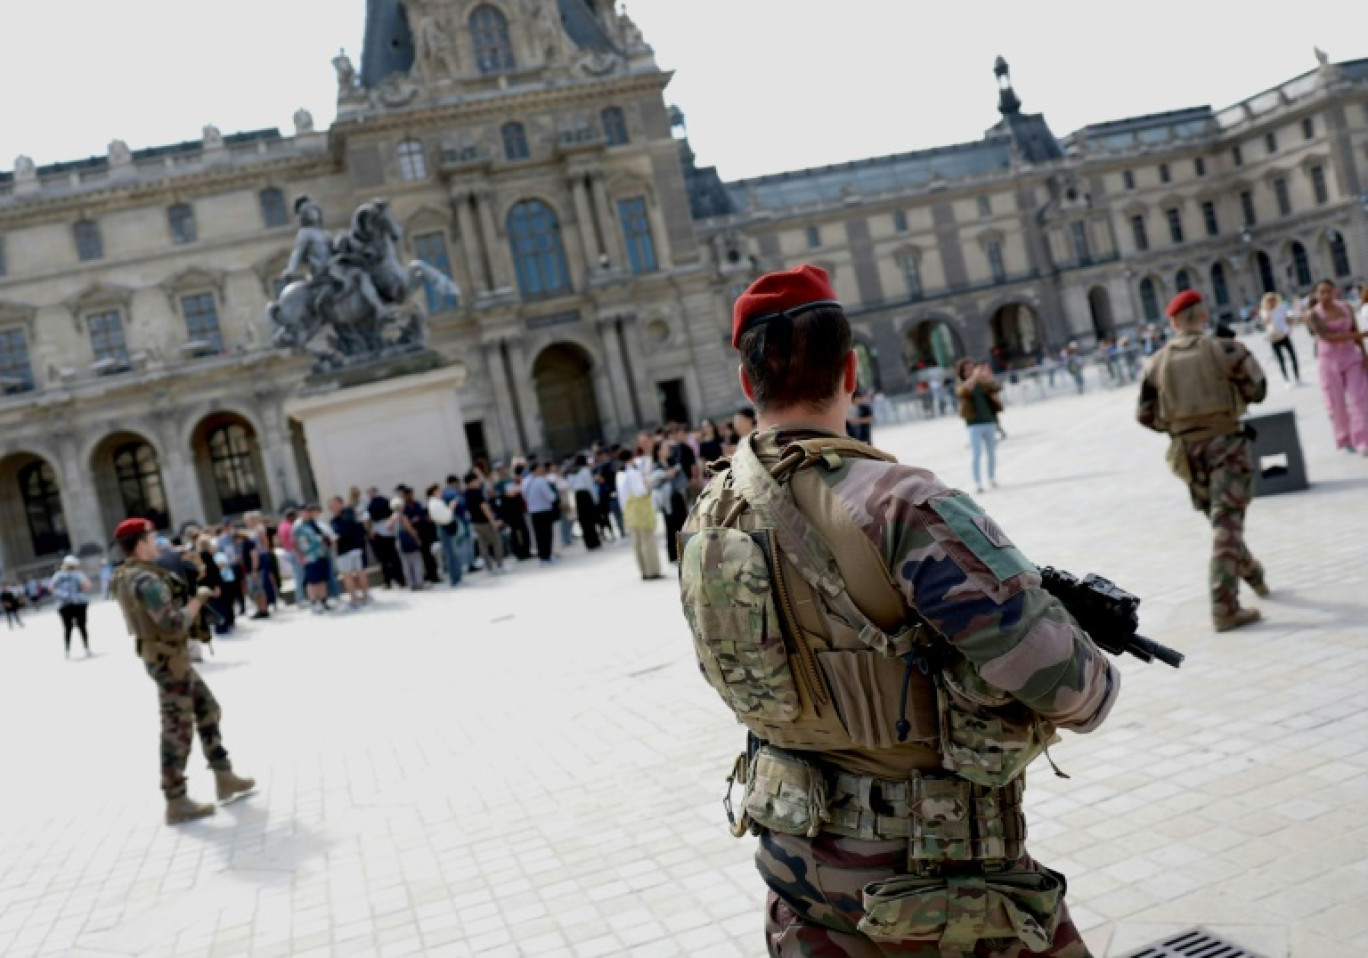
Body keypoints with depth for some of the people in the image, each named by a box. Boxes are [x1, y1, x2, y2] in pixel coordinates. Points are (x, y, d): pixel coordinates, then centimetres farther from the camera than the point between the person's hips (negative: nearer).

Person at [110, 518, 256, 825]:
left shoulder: (126, 576, 9)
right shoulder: (146, 580, -23)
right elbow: (174, 624, -28)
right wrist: (198, 599, -14)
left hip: (166, 656, 10)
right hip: (169, 659, -10)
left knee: (207, 709, 17)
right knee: (177, 729, -2)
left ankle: (224, 778, 23)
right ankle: (176, 803, 6)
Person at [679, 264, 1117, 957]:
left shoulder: (704, 524, -4)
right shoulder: (897, 506, -26)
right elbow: (1059, 680, -25)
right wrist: (1097, 682, -2)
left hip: (795, 853, 6)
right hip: (926, 865, -5)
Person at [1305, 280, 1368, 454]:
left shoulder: (1346, 308, 0)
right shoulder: (1313, 315, -13)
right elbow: (1327, 337, -22)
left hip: (1352, 357, 2)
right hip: (1328, 361, -2)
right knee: (1336, 403, 5)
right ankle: (1345, 440, 22)